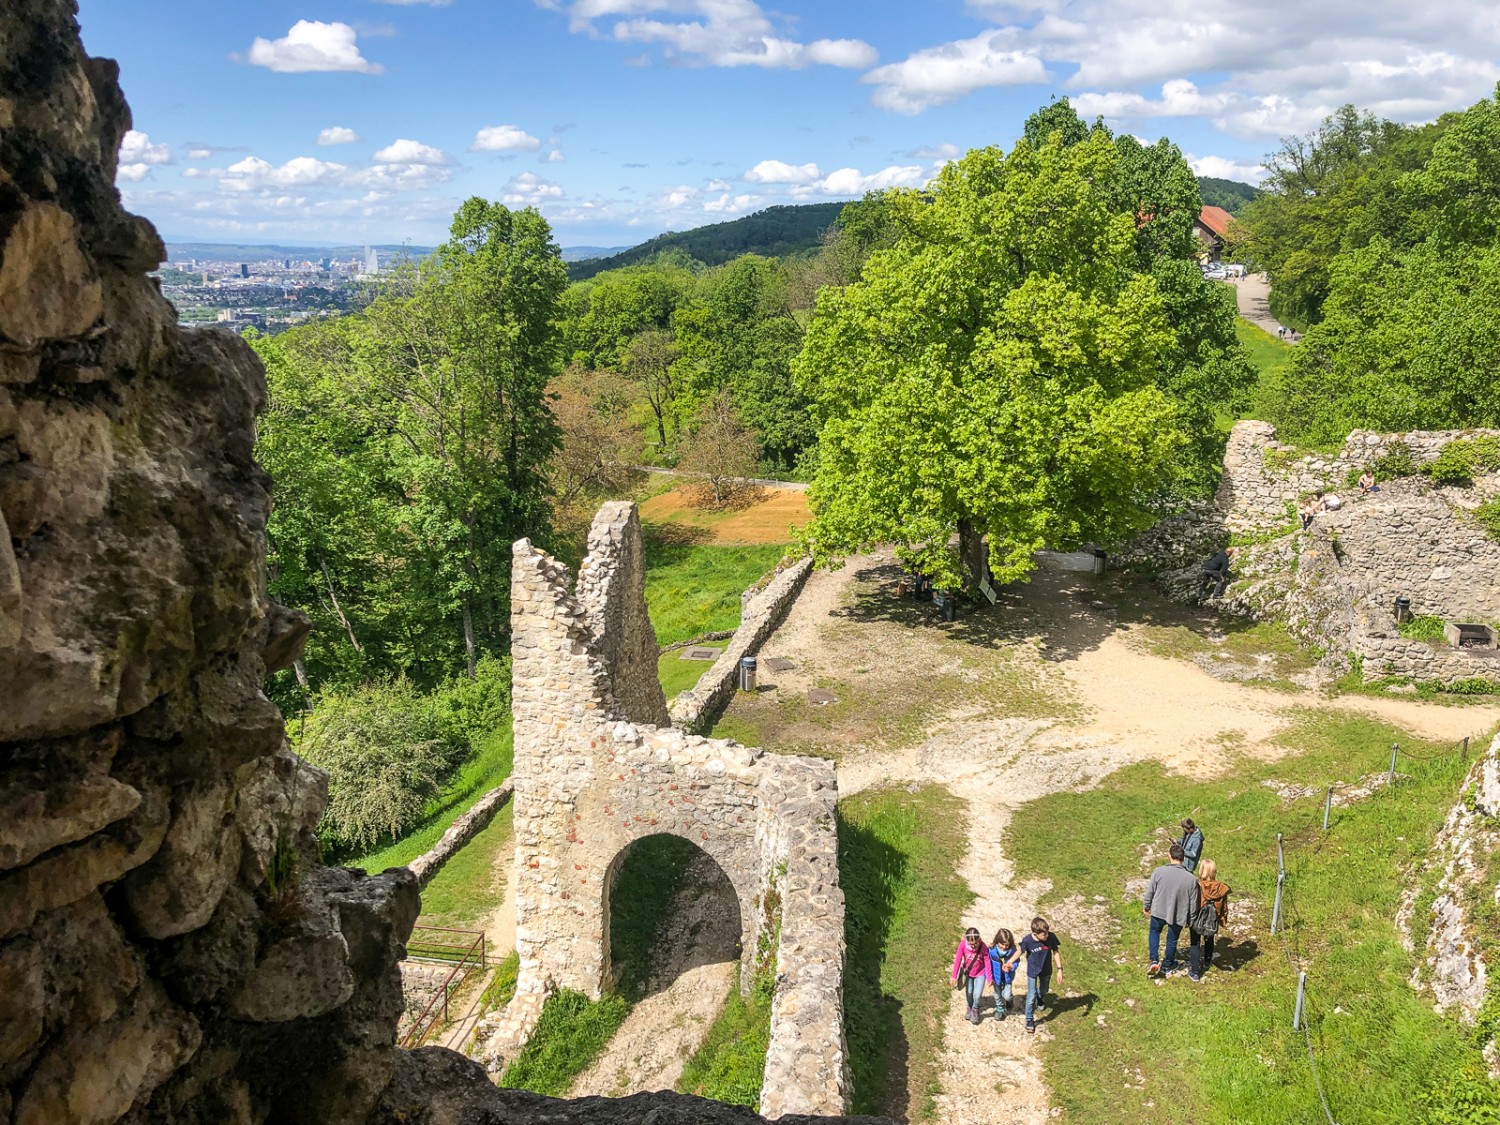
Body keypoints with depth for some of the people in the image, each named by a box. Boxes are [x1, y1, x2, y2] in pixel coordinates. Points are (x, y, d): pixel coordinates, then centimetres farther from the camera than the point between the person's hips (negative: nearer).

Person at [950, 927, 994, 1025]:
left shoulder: (982, 946, -27)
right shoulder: (963, 944, -27)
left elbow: (987, 961, -18)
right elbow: (958, 960, -20)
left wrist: (989, 977, -15)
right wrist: (954, 976, -18)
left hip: (980, 973, -1)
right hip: (968, 973, 1)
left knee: (977, 994, -8)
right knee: (969, 992, 14)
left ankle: (975, 1010, 23)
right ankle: (970, 1008, 44)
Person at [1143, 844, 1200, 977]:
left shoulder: (1159, 871, -18)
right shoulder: (1192, 879, -17)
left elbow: (1150, 891, -6)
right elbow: (1193, 903, -7)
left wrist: (1146, 906, 12)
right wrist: (1191, 920, 9)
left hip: (1158, 911, 0)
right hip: (1178, 915, 0)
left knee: (1154, 932, 28)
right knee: (1172, 940, 21)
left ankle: (1154, 961, 15)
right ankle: (1168, 967, 41)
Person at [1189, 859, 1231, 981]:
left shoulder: (1196, 885, -24)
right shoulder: (1221, 888, -15)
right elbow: (1224, 907, -2)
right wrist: (1222, 920, 14)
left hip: (1197, 920, -3)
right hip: (1212, 921, 3)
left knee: (1194, 944, 8)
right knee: (1209, 941, 28)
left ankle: (1194, 972, 5)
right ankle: (1206, 963, 49)